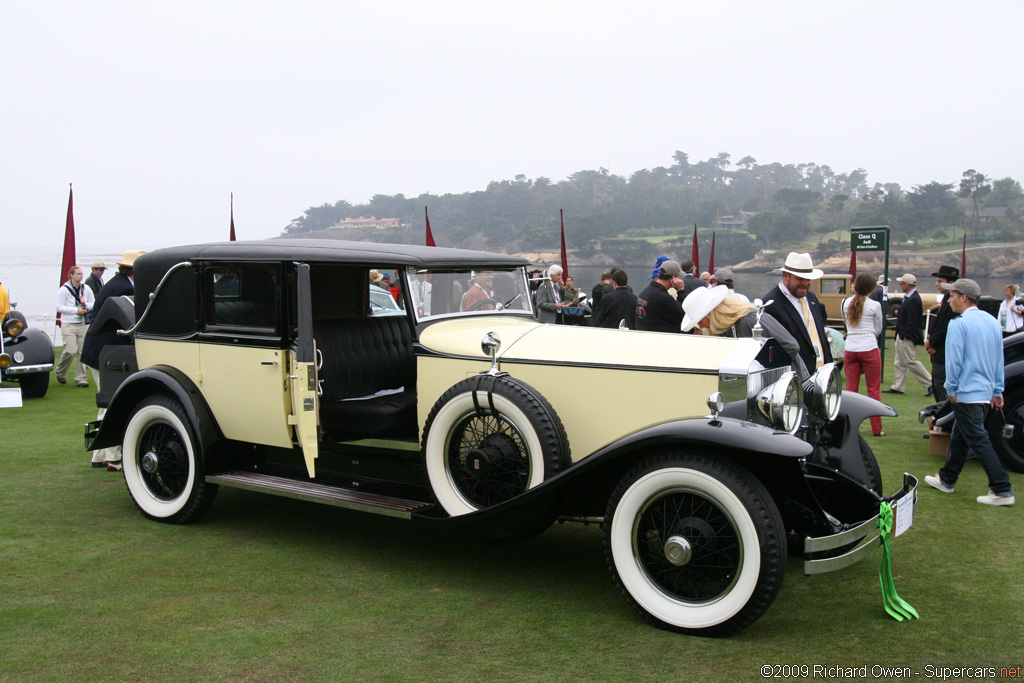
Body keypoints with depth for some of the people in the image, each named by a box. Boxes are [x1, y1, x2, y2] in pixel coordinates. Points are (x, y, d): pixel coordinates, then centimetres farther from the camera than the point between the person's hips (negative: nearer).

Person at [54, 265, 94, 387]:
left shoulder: (86, 289, 10)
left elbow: (94, 304, 16)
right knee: (71, 351, -13)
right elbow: (59, 307, -7)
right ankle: (59, 372, 14)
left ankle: (81, 378, 6)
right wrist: (76, 310, -14)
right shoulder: (64, 289, -3)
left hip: (83, 324, 4)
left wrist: (85, 305, -6)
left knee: (82, 352, 0)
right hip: (68, 324, -4)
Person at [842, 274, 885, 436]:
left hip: (850, 348, 3)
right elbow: (878, 329, 5)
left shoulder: (845, 303, 4)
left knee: (851, 389, 9)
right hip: (869, 348, -3)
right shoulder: (875, 305, -6)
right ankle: (876, 428, 7)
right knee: (874, 390, 4)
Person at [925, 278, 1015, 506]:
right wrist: (997, 391, 19)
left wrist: (951, 389, -4)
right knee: (959, 437, 18)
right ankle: (947, 480, 29)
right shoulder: (993, 322, 10)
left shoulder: (958, 325, -15)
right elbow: (999, 359, 14)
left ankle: (1002, 491, -8)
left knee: (978, 440, -6)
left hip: (967, 393, -9)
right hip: (987, 392, 9)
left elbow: (954, 360, -16)